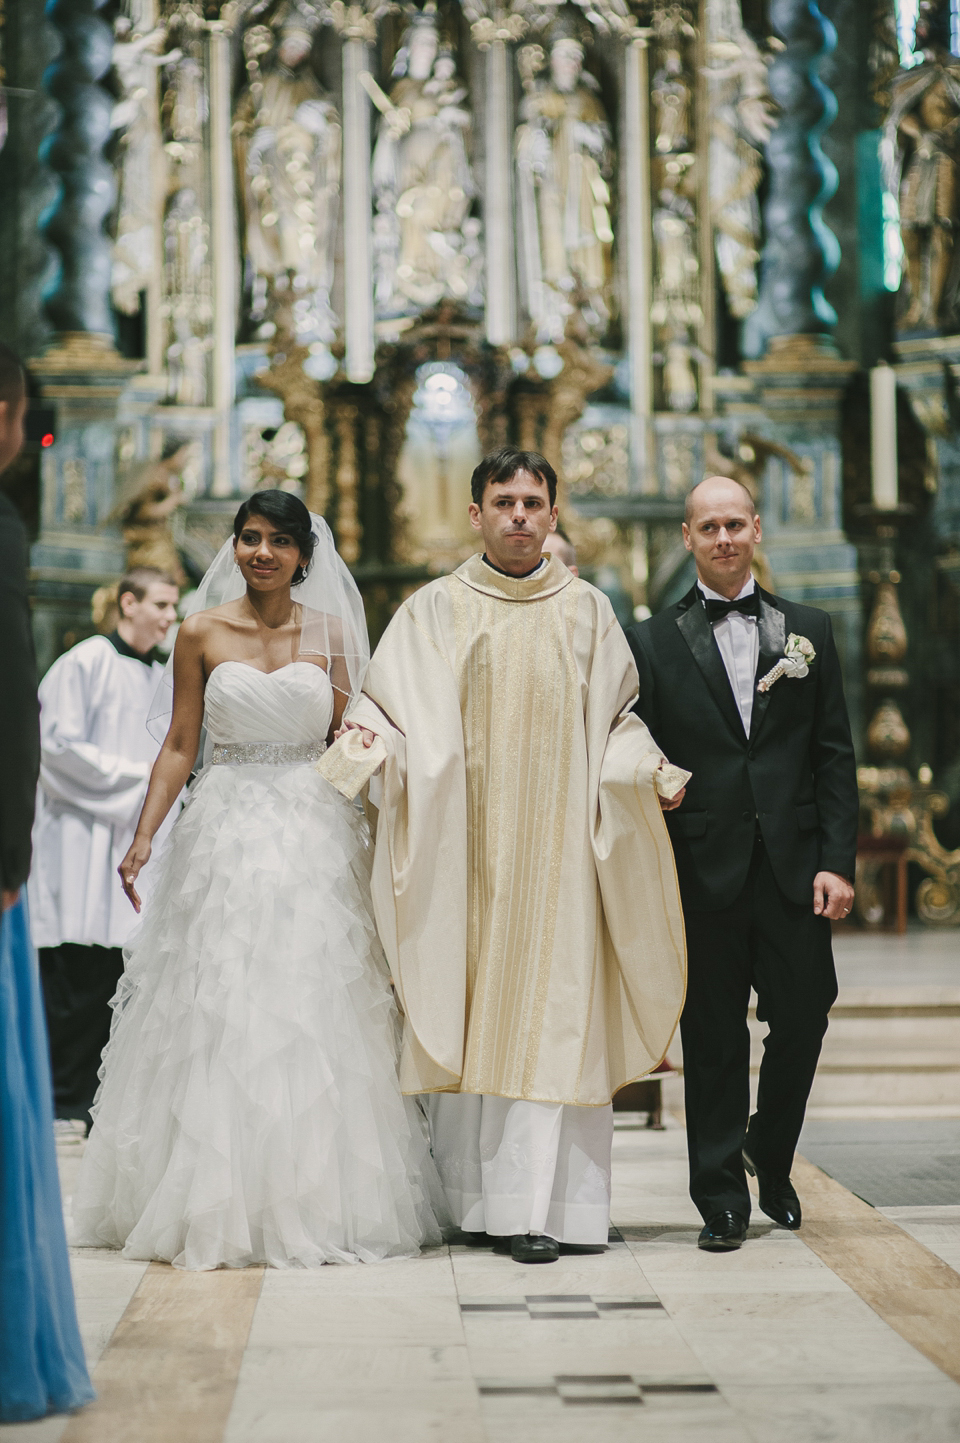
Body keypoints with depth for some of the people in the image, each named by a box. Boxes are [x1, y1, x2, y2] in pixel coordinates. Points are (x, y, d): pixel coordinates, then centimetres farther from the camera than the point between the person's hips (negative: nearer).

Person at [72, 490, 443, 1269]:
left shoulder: (330, 633, 6)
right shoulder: (202, 633, 4)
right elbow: (180, 746, 4)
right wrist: (143, 837, -4)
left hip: (314, 836, 0)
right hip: (226, 833, 0)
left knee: (314, 1020, 0)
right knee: (217, 1020, -1)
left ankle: (314, 1202, 9)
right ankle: (218, 1206, 8)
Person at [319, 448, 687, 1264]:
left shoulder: (587, 609, 11)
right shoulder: (433, 611, 7)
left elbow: (618, 718, 14)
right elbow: (391, 711, 4)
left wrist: (647, 771, -1)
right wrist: (358, 751, -14)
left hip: (559, 840, 1)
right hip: (465, 844, 0)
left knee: (555, 1010, -5)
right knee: (468, 1010, -1)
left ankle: (547, 1203, -3)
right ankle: (476, 1200, 5)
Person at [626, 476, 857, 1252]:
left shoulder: (808, 629, 10)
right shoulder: (653, 642, 5)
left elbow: (835, 756, 7)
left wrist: (838, 861, -2)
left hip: (795, 864, 1)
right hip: (703, 868, -1)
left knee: (803, 1017, 2)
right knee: (713, 1036, 3)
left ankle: (771, 1155, 29)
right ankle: (723, 1198, 14)